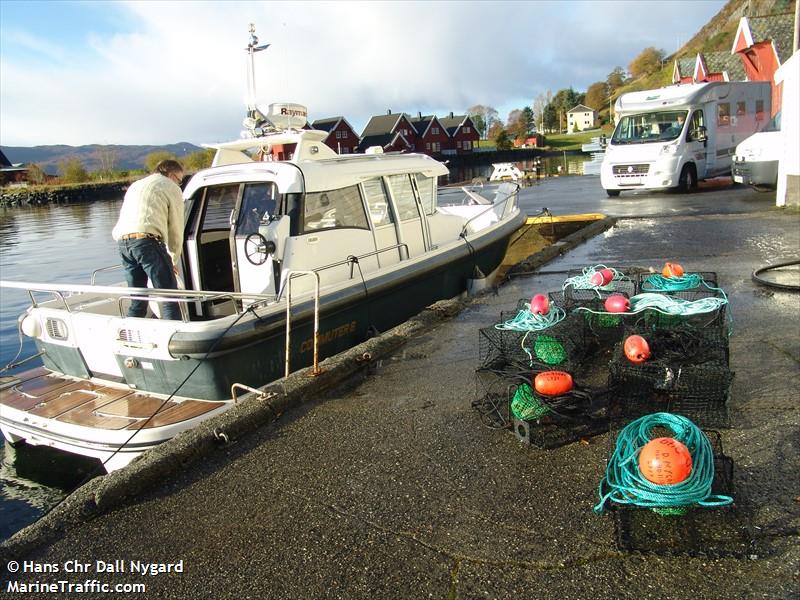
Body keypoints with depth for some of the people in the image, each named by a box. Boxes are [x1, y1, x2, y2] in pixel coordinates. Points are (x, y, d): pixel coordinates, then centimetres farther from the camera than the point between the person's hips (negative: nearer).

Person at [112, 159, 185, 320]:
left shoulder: (135, 185, 32)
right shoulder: (171, 188, 11)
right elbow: (175, 228, 8)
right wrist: (174, 260, 18)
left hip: (122, 241, 7)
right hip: (148, 240, -7)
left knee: (137, 300, 14)